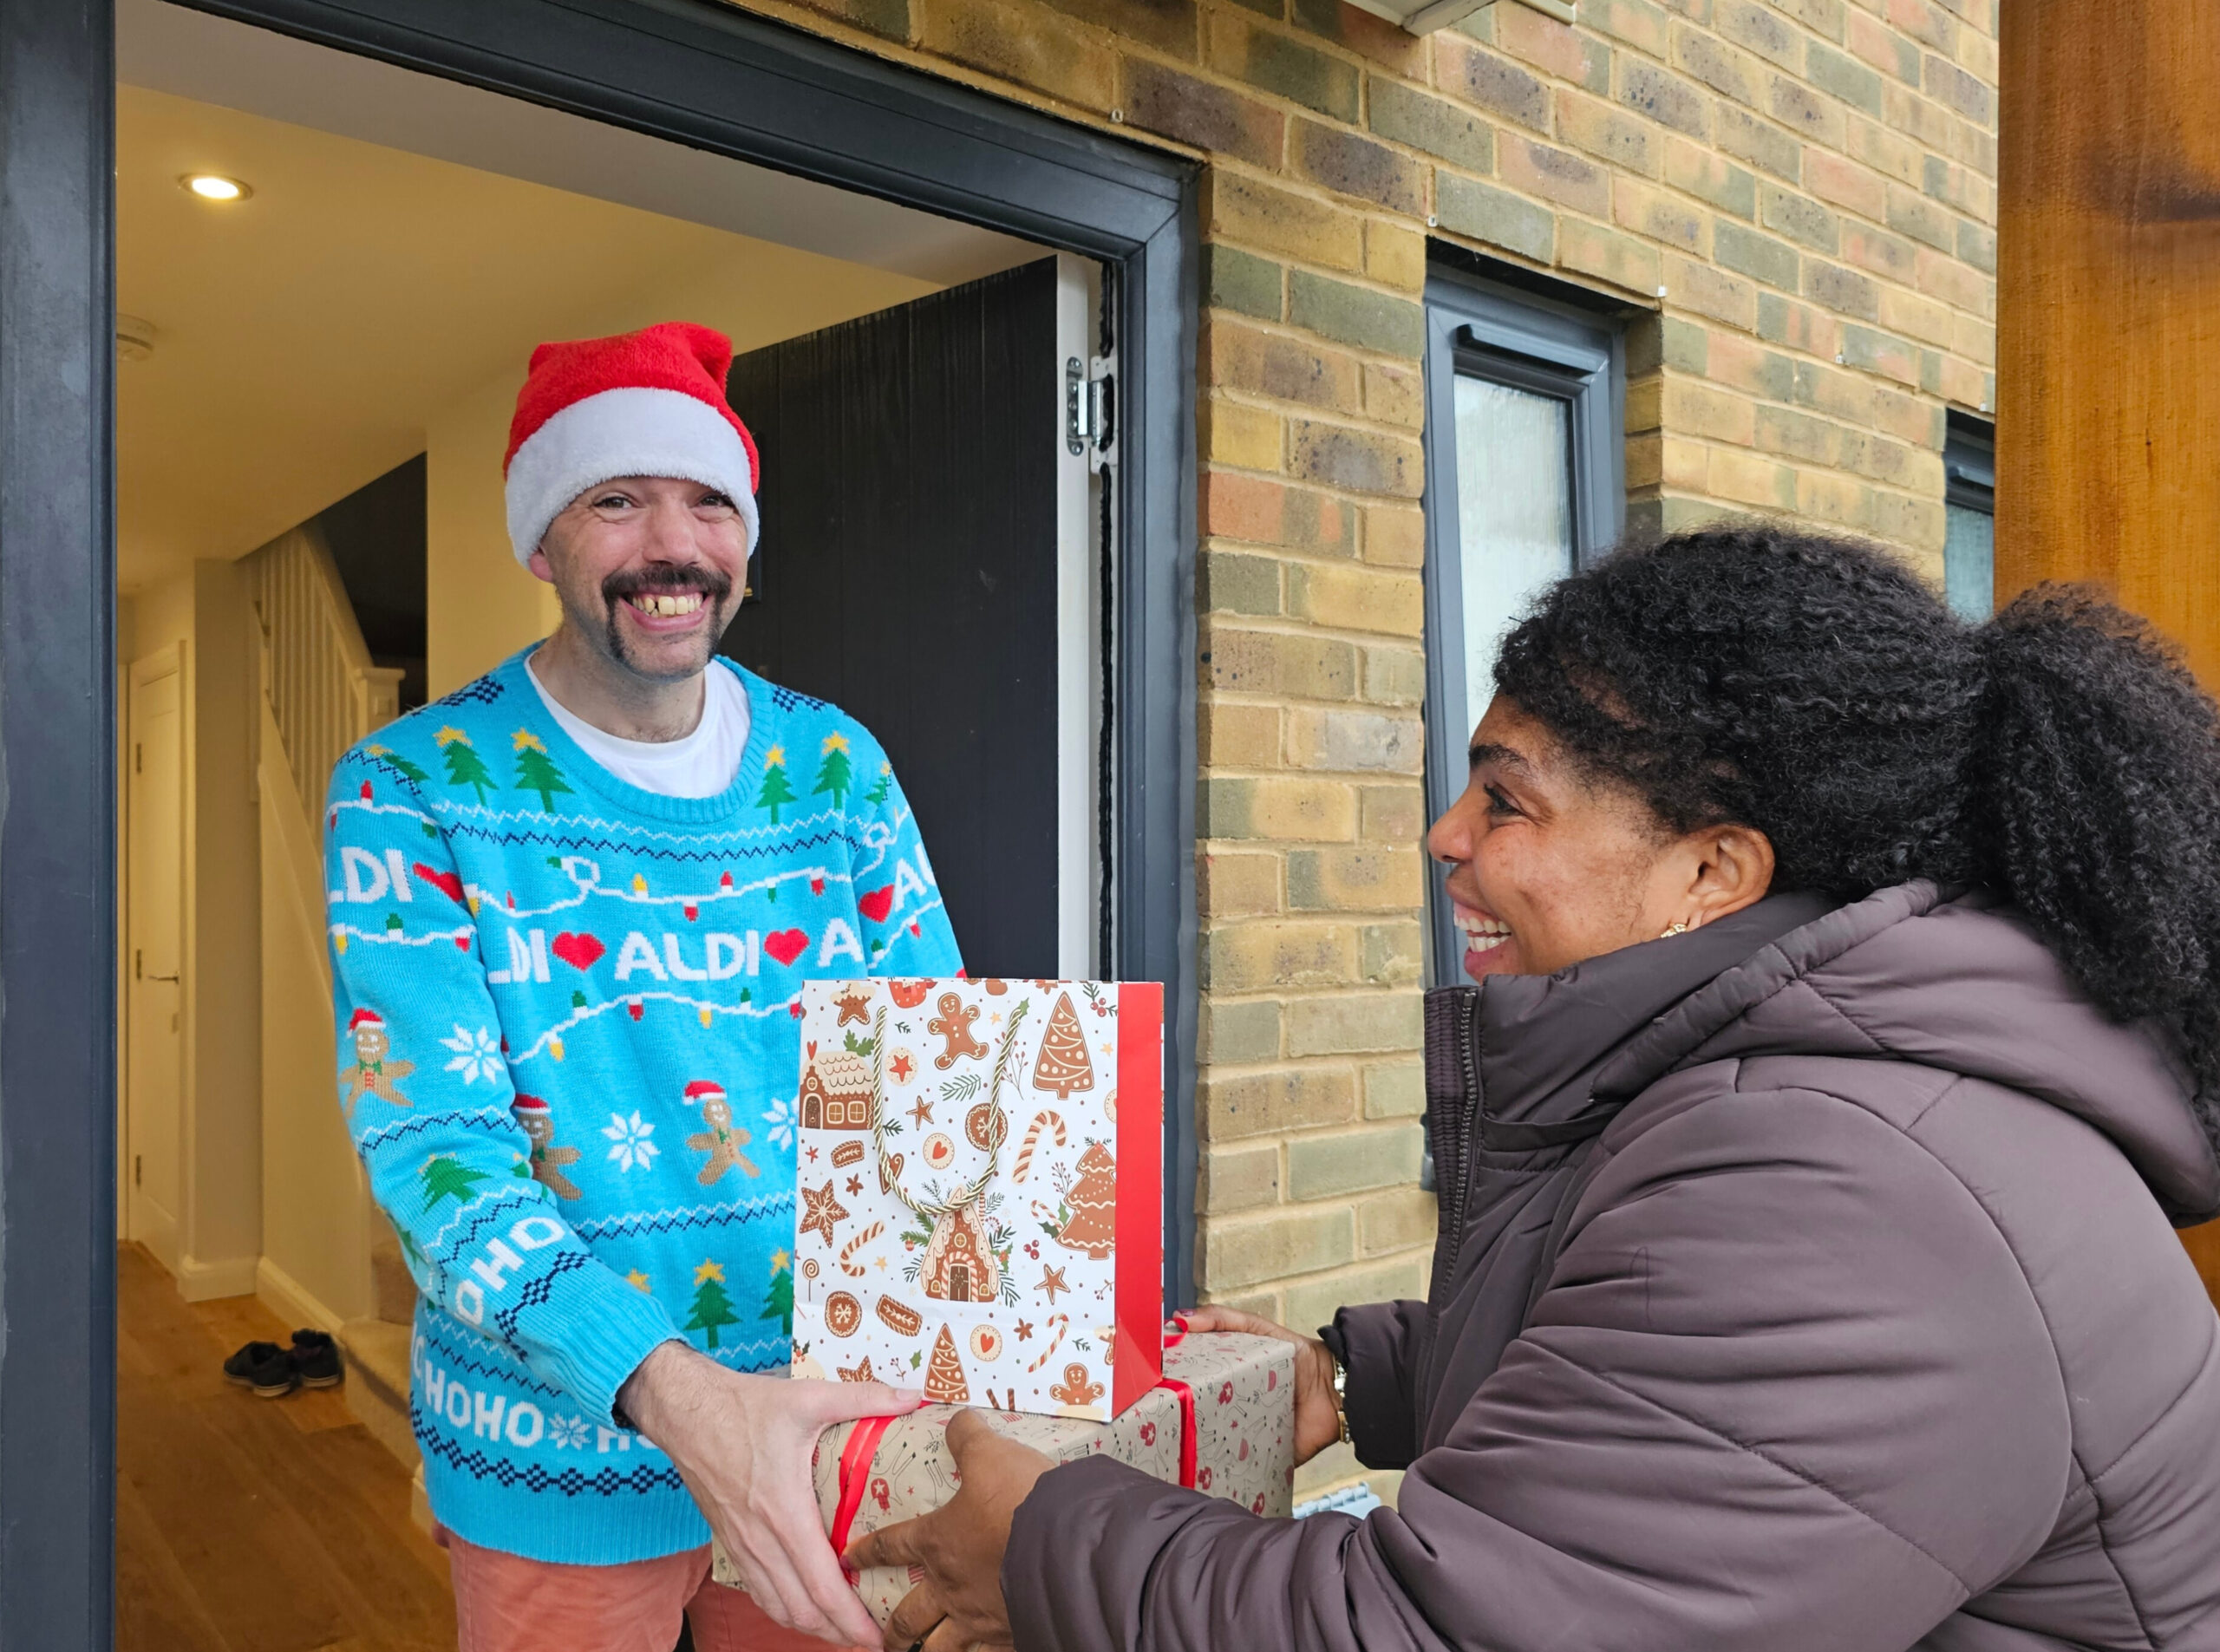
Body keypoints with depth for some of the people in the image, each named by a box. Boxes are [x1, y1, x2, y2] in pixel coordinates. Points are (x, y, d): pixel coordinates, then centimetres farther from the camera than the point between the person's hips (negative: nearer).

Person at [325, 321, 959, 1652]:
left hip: (825, 1420, 3)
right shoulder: (414, 790, -10)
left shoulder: (836, 766, -1)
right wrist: (664, 1385, -33)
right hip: (564, 1458, -2)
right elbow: (431, 1143, -18)